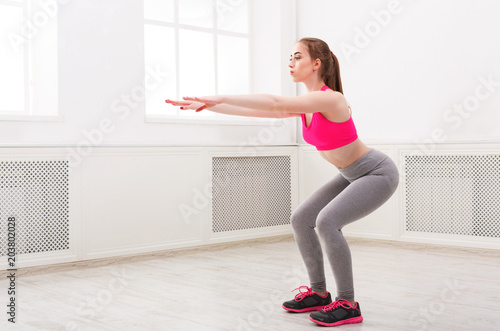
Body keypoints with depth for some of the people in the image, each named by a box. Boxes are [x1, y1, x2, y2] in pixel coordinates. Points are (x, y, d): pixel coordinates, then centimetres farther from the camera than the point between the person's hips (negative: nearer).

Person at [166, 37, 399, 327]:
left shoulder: (330, 99, -26)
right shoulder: (305, 105, 0)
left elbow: (275, 103, -38)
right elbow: (257, 111, -3)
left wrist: (219, 97, -38)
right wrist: (207, 106, -8)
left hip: (379, 173, -9)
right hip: (353, 175, 9)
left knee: (327, 221, -27)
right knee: (301, 220, 0)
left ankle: (347, 304, -14)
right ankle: (319, 293, 12)